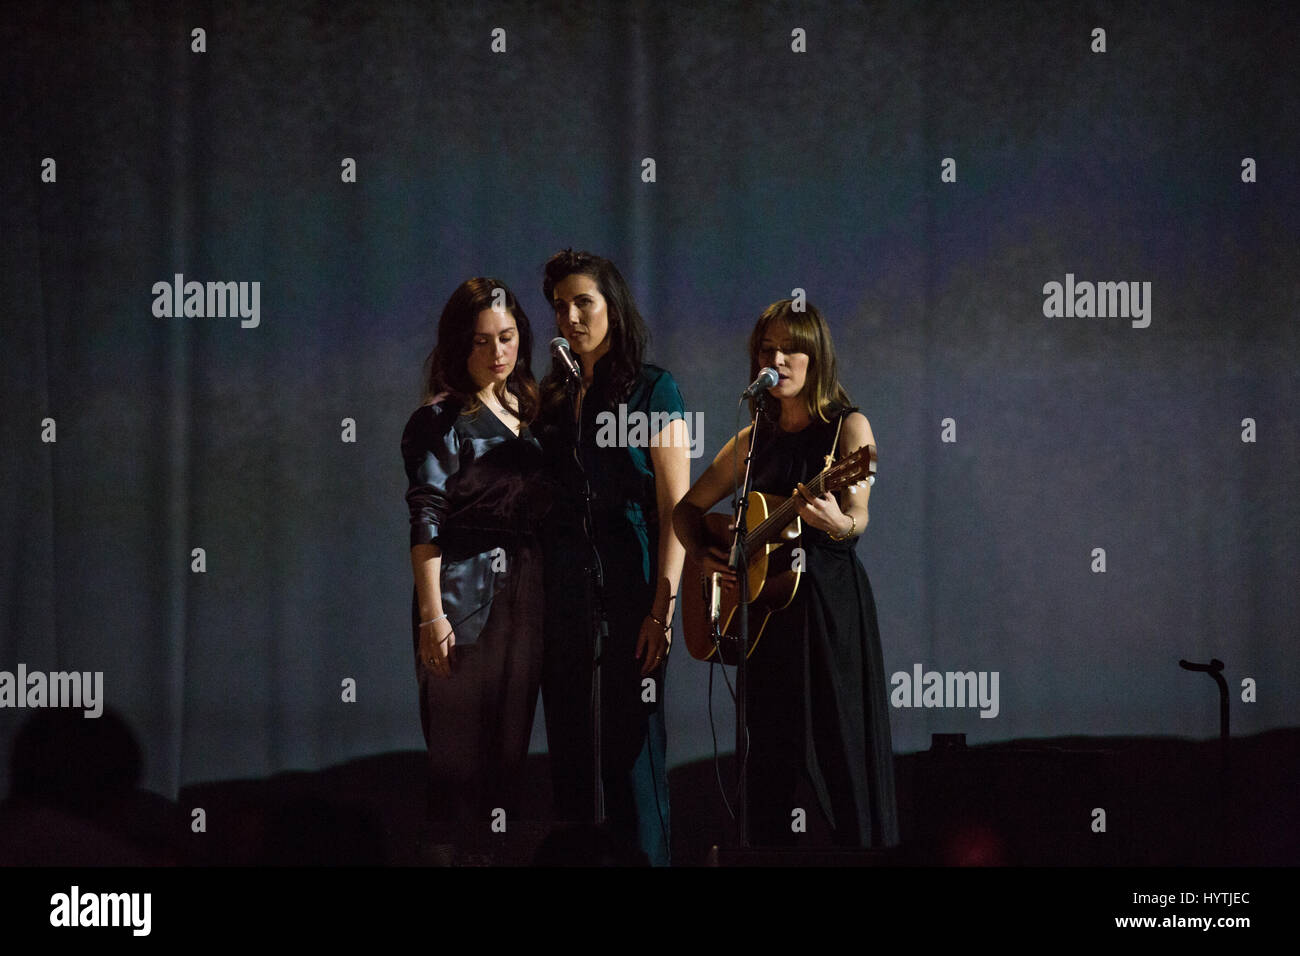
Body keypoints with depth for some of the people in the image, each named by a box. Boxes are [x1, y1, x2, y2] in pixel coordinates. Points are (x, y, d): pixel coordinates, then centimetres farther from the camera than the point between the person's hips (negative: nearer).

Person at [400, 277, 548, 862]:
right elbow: (426, 522, -10)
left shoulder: (530, 412, 14)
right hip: (465, 595, -6)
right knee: (460, 752, -4)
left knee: (510, 748, 8)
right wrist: (432, 614, -17)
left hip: (527, 594, 6)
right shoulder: (441, 420, -5)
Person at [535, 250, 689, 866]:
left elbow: (676, 509, -7)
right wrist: (534, 601, 1)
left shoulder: (651, 391, -1)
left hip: (628, 588, -5)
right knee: (569, 750, 6)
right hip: (562, 595, 5)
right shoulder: (552, 399, 13)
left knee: (632, 746, -4)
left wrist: (663, 607, -15)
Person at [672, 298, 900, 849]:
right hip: (764, 606, 5)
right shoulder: (752, 442, 14)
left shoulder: (847, 427, 0)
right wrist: (700, 554, 2)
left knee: (845, 756, -10)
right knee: (770, 757, 4)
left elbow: (857, 516, -15)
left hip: (831, 601, -5)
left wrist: (839, 524, -39)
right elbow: (687, 508, 23)